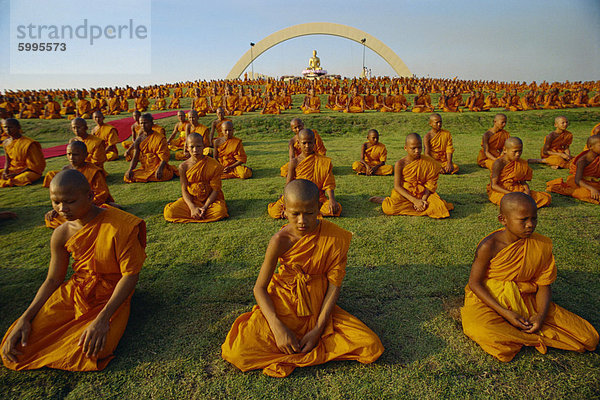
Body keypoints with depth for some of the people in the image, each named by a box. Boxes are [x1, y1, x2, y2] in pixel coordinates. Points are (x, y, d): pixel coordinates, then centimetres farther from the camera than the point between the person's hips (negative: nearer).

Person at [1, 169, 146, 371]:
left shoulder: (119, 226, -22)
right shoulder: (62, 234, -4)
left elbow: (130, 275, -19)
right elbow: (53, 280, 6)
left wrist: (103, 318, -27)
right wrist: (25, 318, -7)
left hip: (111, 298, -4)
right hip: (74, 292, 5)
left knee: (86, 353, -27)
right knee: (17, 346, -8)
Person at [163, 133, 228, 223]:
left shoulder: (214, 165, -10)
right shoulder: (183, 166, -4)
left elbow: (215, 189, -10)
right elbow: (184, 190, -4)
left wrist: (205, 207, -22)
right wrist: (192, 207, -22)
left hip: (210, 199, 0)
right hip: (191, 199, 1)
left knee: (219, 212, -35)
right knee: (170, 213, -24)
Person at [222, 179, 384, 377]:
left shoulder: (335, 237, -15)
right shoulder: (280, 241, -17)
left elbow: (334, 285, -9)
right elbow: (259, 288, -12)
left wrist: (318, 329, -16)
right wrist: (278, 328, -24)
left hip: (319, 308, 2)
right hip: (283, 304, -1)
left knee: (371, 347, -16)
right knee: (238, 352, -22)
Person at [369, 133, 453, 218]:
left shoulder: (427, 163, 0)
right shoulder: (400, 164, -9)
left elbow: (429, 184, 0)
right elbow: (397, 186, -13)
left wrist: (423, 199, -18)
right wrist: (414, 200, -22)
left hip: (422, 193, 4)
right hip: (404, 193, -3)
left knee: (439, 208, -25)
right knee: (389, 209, -32)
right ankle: (384, 200, 6)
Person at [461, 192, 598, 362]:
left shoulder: (541, 245, -5)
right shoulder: (489, 246, -18)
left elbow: (544, 285, 3)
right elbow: (475, 283, -13)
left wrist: (541, 314, -15)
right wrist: (505, 313, -20)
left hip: (527, 300, 4)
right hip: (489, 299, -4)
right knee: (483, 333, -37)